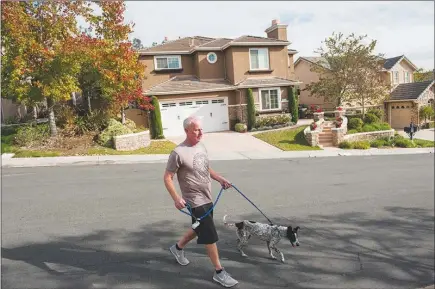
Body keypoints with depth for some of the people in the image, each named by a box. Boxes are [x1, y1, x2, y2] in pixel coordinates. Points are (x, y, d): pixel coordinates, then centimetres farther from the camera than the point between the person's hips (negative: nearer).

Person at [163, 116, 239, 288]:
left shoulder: (201, 146, 5)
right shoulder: (178, 153, -19)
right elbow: (167, 178, -14)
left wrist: (220, 179, 7)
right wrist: (176, 198, -23)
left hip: (207, 198, 8)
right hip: (195, 201, -8)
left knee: (199, 229, 24)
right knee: (210, 236, -3)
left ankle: (177, 248, 48)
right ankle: (219, 272, 14)